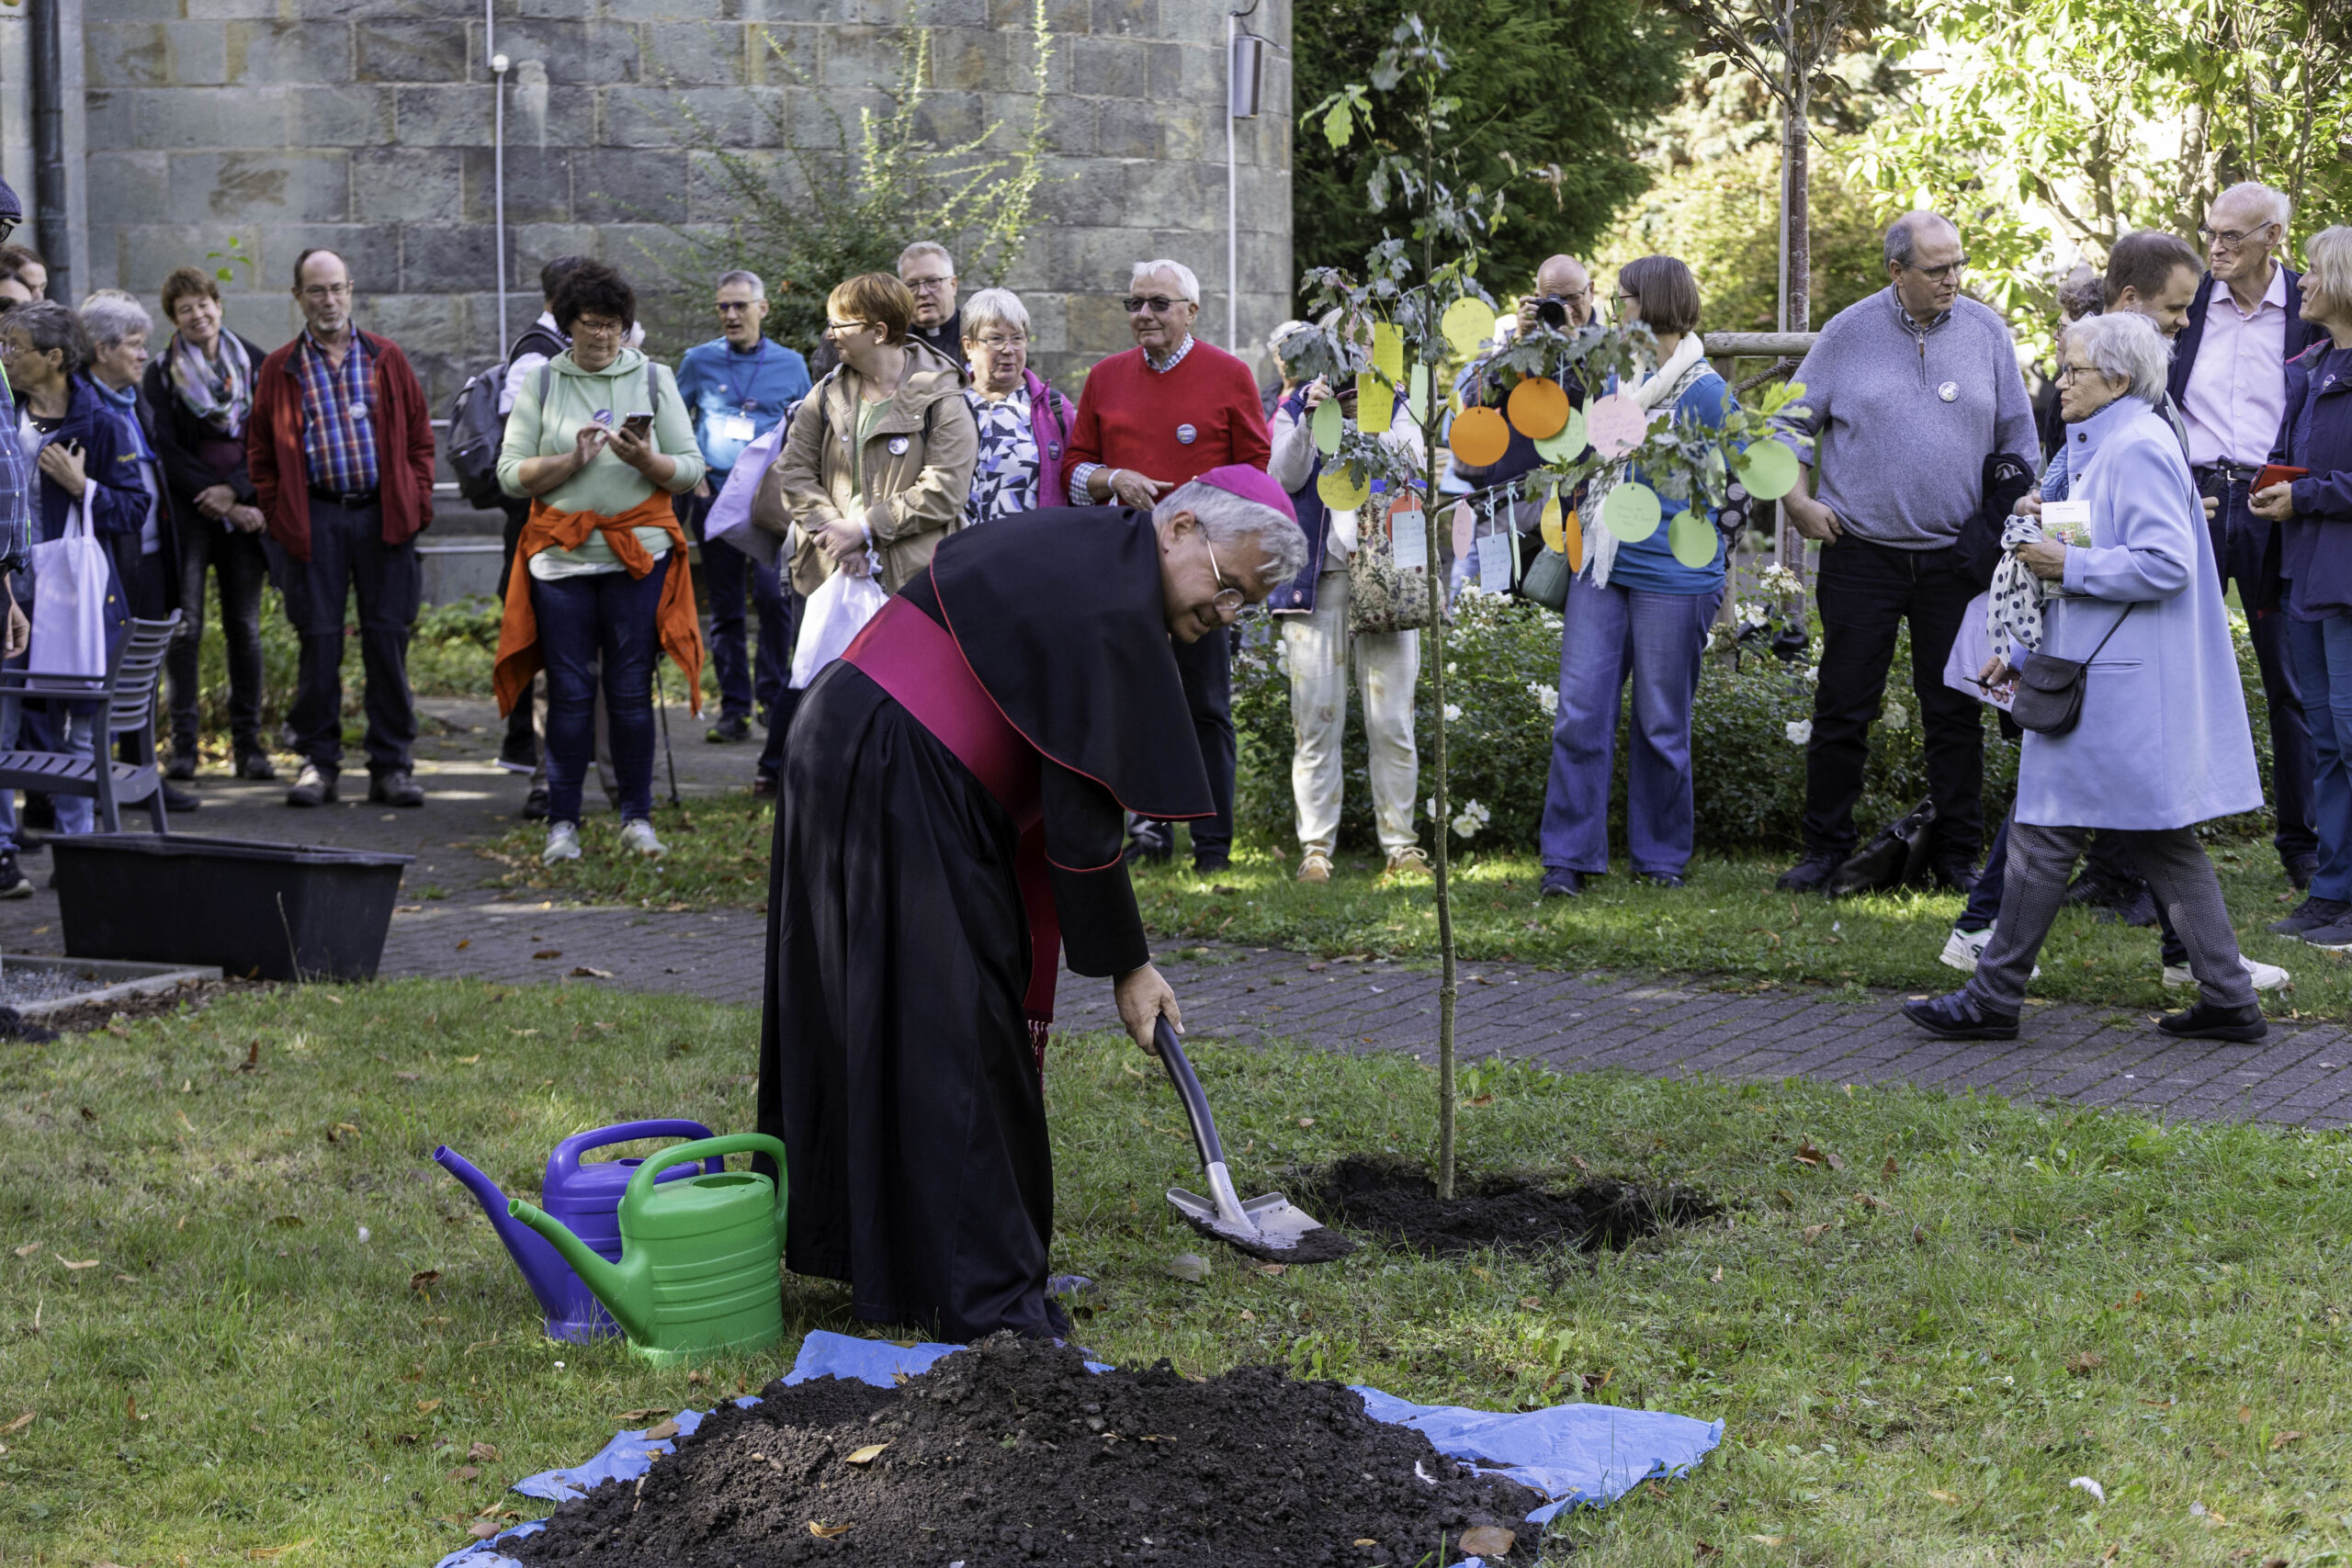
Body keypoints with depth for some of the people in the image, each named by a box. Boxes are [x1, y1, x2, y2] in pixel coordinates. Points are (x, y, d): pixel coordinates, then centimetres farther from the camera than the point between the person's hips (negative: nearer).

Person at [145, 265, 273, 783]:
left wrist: (234, 490, -9)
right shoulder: (161, 373, 5)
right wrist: (217, 502, -10)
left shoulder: (254, 363, 9)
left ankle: (248, 742, 7)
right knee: (185, 625, -8)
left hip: (244, 510, 2)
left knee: (245, 626, 2)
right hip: (188, 513, -1)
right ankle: (183, 743, -4)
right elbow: (167, 452, -2)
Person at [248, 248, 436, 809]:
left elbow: (419, 436, 11)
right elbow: (261, 452, 10)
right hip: (315, 519, 0)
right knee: (319, 641, 1)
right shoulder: (280, 369, 7)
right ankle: (318, 762, 10)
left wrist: (417, 503, 2)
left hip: (384, 516, 0)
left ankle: (390, 767, 7)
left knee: (388, 640, 1)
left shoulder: (386, 358, 9)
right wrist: (279, 514, 1)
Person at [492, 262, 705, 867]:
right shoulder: (540, 384, 7)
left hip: (638, 552, 0)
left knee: (631, 689, 0)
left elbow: (691, 470, 4)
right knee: (569, 689, 0)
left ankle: (637, 817, 11)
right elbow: (511, 473, 1)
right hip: (561, 555, 0)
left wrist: (646, 460, -16)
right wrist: (572, 461, -14)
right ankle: (562, 822, 8)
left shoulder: (654, 379, 7)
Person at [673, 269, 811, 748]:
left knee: (774, 595, -14)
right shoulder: (699, 361, 7)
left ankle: (775, 698, 0)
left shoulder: (790, 364, 8)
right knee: (724, 605, 3)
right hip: (714, 495, 1)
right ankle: (734, 706, 10)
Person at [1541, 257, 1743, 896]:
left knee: (1661, 722, 4)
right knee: (1580, 712, 0)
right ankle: (1569, 855, 5)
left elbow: (1739, 489, -2)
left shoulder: (1707, 392, -7)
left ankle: (1661, 854, 17)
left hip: (1671, 579, -5)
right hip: (1601, 571, 5)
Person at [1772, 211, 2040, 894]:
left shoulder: (1988, 332, 4)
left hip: (1955, 555, 1)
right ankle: (1825, 849, 11)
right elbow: (1793, 422, 8)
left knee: (1955, 711, 5)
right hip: (1861, 551, -1)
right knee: (1843, 707, 1)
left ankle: (1957, 854, 13)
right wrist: (1798, 500, -1)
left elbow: (2018, 439, 11)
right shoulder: (1849, 332, 0)